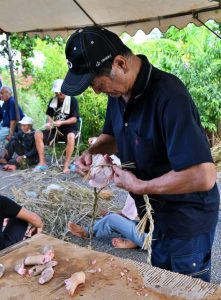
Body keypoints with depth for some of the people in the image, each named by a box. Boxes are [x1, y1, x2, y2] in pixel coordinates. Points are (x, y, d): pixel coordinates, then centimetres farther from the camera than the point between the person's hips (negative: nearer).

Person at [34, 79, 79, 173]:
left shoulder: (73, 101, -7)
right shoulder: (53, 101, 8)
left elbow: (74, 119, -12)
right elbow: (49, 115, 12)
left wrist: (61, 122, -26)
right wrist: (49, 122, -11)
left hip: (70, 129, -5)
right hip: (56, 130, 5)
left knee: (71, 136, -41)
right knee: (38, 134, -15)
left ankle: (66, 165, -34)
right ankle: (42, 162, -13)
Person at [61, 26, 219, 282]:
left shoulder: (169, 96, -31)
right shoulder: (119, 91, -4)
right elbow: (112, 135, 15)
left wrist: (139, 186, -25)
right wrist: (92, 152, -7)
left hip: (188, 219, -7)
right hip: (157, 213, 8)